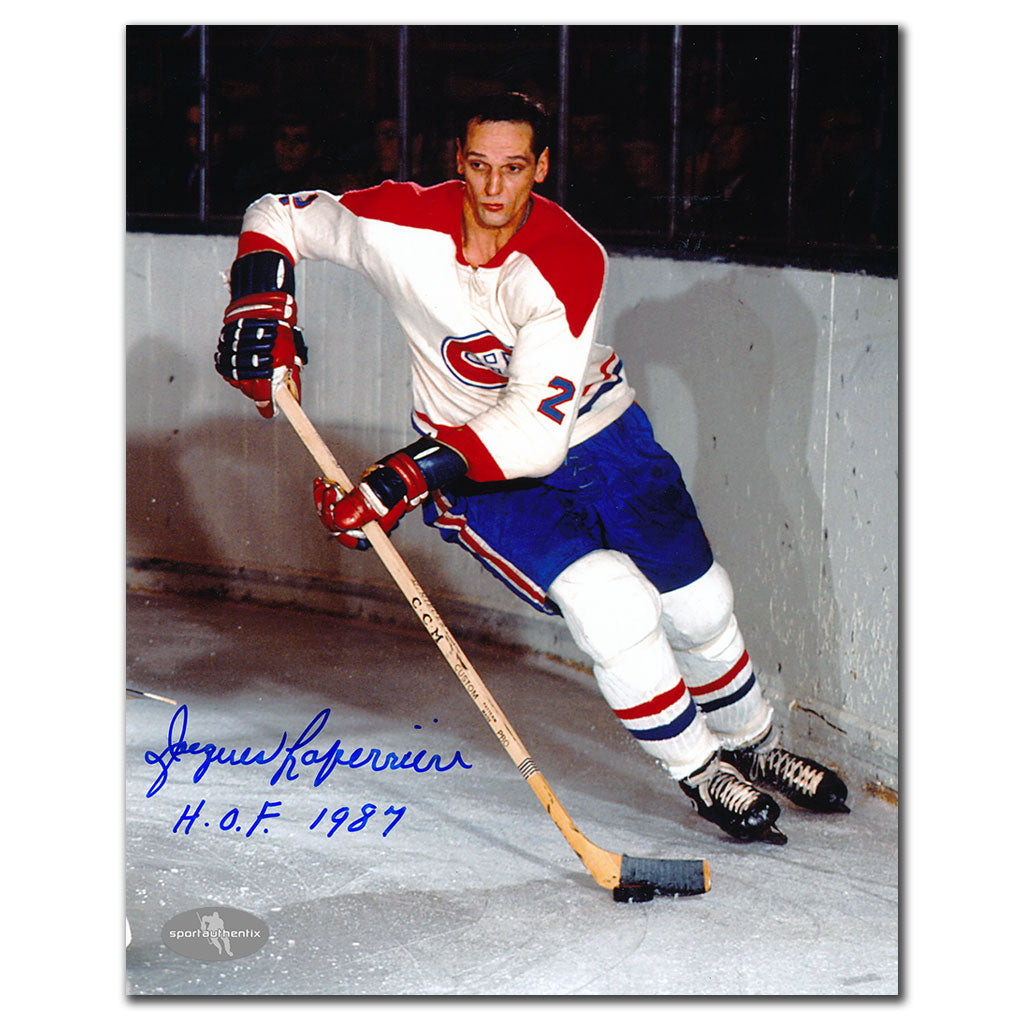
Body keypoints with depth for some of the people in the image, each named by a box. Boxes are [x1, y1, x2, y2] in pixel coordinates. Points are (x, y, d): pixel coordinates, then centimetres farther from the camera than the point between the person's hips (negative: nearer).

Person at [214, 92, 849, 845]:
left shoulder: (570, 263, -28)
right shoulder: (404, 223, -21)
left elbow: (537, 431, -35)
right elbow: (280, 218, -2)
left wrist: (411, 476, -42)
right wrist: (261, 308, -20)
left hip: (592, 435, 1)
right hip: (472, 454, 0)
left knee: (699, 606, 5)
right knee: (611, 602, -21)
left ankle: (753, 747, 36)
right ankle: (699, 772, 0)